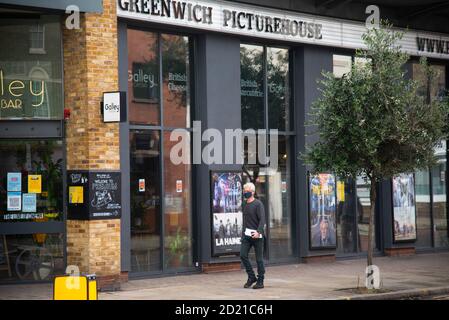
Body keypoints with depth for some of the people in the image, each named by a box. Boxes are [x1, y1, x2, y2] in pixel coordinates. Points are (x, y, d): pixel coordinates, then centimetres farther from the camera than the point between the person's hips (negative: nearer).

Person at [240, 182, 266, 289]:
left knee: (259, 258, 0)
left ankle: (260, 281, 8)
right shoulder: (245, 205, 14)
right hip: (246, 236, 6)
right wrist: (243, 232, 19)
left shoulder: (258, 204, -8)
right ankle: (251, 277, 7)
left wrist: (258, 232, -29)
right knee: (243, 255, -6)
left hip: (256, 236, -6)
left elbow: (262, 220, -16)